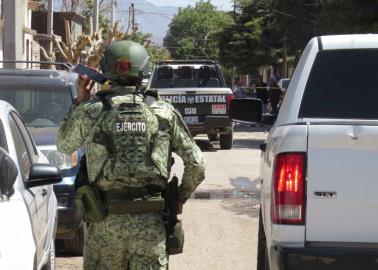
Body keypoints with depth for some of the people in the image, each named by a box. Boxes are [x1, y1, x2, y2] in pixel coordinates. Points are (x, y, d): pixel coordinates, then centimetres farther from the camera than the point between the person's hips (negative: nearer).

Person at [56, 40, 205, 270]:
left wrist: (80, 102, 21)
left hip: (106, 221, 0)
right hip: (151, 222, 0)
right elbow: (196, 164, 4)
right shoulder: (164, 112, 1)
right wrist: (181, 197, 20)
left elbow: (65, 145, 17)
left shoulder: (91, 111, -3)